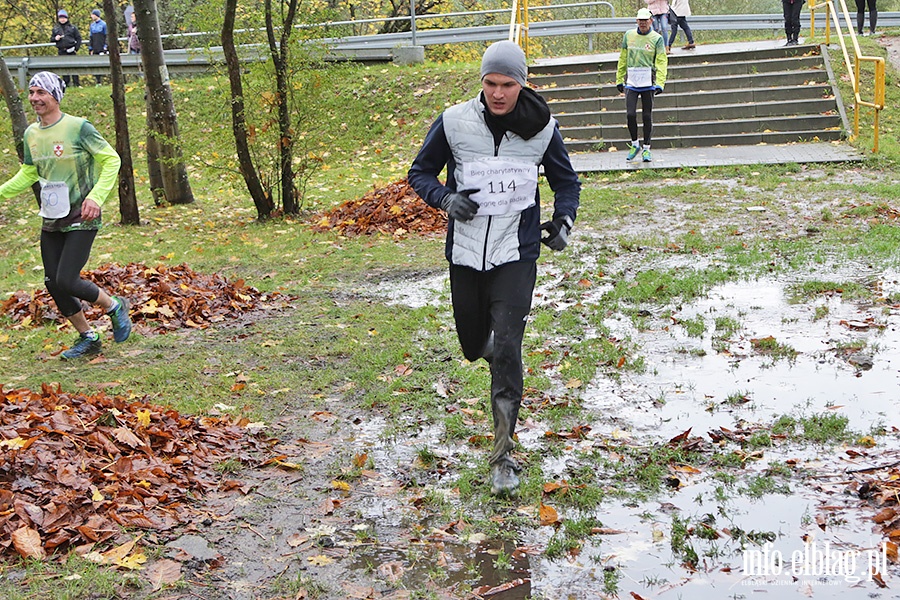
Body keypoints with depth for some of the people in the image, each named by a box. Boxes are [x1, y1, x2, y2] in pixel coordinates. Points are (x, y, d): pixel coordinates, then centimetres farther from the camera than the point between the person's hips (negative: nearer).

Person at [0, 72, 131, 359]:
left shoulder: (78, 127, -13)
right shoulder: (31, 133, 6)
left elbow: (112, 160, -9)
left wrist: (96, 197, -19)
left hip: (81, 220, -7)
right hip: (51, 221, 7)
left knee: (66, 281, -14)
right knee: (52, 283, 6)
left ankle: (114, 307, 14)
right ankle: (87, 338, 24)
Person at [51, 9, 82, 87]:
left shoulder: (72, 27, 4)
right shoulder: (55, 28, 11)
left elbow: (78, 38, 6)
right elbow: (51, 39, 16)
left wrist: (76, 48, -4)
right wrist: (55, 38, -7)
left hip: (71, 51, -2)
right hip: (61, 51, 2)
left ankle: (76, 83, 0)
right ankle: (66, 83, 8)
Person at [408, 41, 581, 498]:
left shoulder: (542, 128, -3)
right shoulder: (454, 122, -6)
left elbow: (567, 181, 12)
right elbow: (420, 173, 6)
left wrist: (562, 221, -7)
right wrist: (445, 198, -15)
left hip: (516, 256, -1)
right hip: (465, 254, 2)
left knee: (507, 351, -13)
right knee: (473, 346, 14)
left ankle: (503, 458, -5)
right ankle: (487, 344, 55)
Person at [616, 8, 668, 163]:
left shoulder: (657, 38, -1)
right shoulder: (629, 35, 9)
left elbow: (661, 62, -5)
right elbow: (623, 59, 15)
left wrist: (660, 83, -16)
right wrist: (619, 79, 13)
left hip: (648, 82, -2)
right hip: (631, 81, 2)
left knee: (647, 116, 3)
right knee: (630, 114, -8)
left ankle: (646, 149, 14)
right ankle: (635, 145, 12)